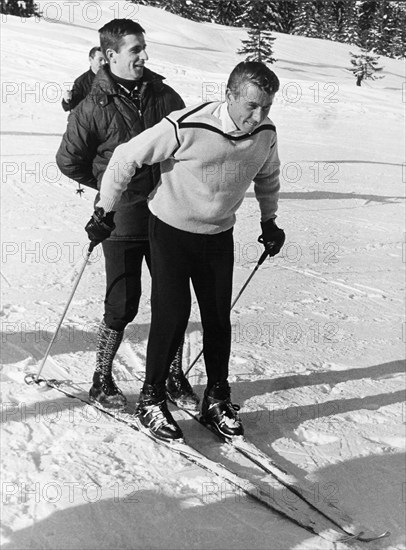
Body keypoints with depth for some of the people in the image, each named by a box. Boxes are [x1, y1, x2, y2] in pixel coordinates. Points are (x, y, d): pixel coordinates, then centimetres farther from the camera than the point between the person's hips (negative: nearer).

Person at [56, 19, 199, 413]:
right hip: (122, 222, -4)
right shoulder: (95, 107, -9)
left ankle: (174, 378, 25)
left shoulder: (164, 96, 2)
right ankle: (102, 381, 21)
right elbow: (69, 160, 1)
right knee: (122, 307, 2)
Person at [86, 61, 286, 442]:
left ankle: (217, 400, 23)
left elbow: (267, 176, 13)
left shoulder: (266, 134, -11)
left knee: (218, 319, 7)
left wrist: (269, 221, 18)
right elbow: (127, 157, -17)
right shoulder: (185, 127, -27)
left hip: (219, 236, 4)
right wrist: (103, 211, -11)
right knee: (172, 315, -5)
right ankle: (151, 400, 12)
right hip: (171, 229, -4)